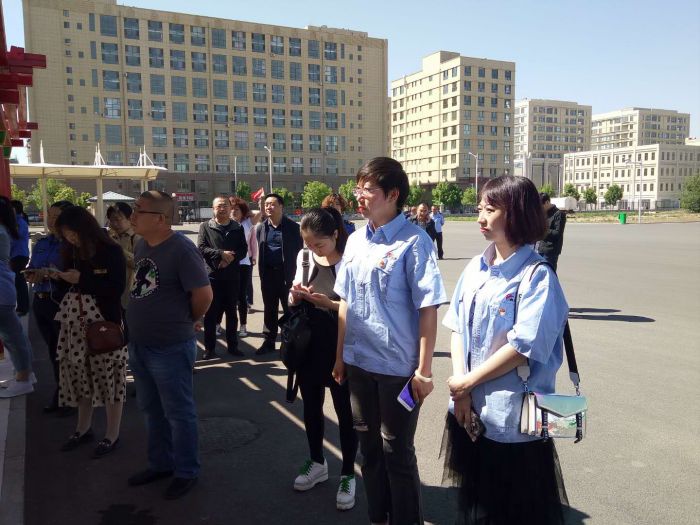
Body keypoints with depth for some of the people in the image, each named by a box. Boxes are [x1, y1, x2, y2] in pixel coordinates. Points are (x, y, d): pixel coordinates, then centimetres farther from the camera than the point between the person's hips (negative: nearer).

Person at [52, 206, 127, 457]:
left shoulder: (111, 251, -10)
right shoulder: (72, 252, 10)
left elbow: (117, 288, -18)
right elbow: (70, 285, 16)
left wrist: (81, 279, -18)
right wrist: (57, 277, -3)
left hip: (104, 323, -6)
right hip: (76, 323, 6)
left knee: (108, 377, 1)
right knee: (79, 376, 13)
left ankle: (112, 435, 14)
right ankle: (83, 429, 32)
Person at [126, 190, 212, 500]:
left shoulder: (181, 249, -21)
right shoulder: (141, 245, 5)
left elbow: (204, 293, -21)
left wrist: (190, 321, -6)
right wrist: (146, 317, 12)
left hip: (170, 348, -8)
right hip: (138, 345, 8)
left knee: (178, 413, 7)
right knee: (152, 410, 21)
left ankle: (186, 472, 25)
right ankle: (160, 464, 39)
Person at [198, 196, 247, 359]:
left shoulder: (238, 228, 9)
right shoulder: (205, 227, 2)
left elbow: (243, 250, 2)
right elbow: (201, 248, -8)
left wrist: (230, 258, -16)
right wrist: (221, 254, -18)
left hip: (233, 276, 2)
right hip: (212, 275, -2)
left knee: (232, 312, 11)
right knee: (211, 313, 3)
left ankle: (232, 345, 22)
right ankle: (209, 348, 13)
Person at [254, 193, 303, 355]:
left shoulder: (292, 227, -5)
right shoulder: (260, 228, 8)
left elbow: (298, 251, -5)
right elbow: (260, 251, 13)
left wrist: (295, 274, -10)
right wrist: (262, 273, 6)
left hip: (287, 274, -4)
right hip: (268, 274, 4)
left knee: (290, 309, 4)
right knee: (269, 309, 12)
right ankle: (269, 342, 22)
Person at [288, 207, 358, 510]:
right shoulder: (304, 257, 1)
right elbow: (294, 300, 11)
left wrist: (329, 303, -27)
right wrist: (296, 296, -10)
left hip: (339, 348, -5)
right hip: (307, 345, 6)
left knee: (344, 410, 8)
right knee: (311, 406, 19)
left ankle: (348, 474, 26)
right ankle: (316, 463, 40)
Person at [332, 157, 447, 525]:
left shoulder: (413, 241, -14)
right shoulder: (355, 240, 5)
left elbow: (428, 309, -15)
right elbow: (346, 301, 11)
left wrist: (423, 370, -15)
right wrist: (340, 355, 12)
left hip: (398, 367, -6)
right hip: (358, 362, 6)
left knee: (397, 452, 9)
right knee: (369, 446, 20)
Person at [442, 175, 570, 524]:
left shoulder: (537, 276, -15)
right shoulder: (475, 269, 5)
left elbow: (523, 347, -20)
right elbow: (457, 328, 4)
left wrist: (467, 382, -12)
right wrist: (460, 388, -7)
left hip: (513, 416, -6)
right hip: (471, 409, 6)